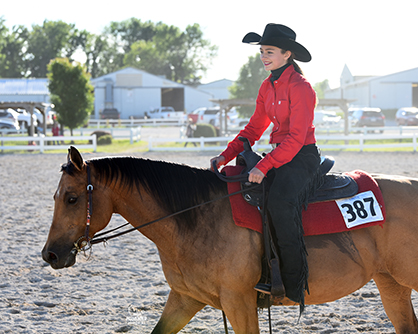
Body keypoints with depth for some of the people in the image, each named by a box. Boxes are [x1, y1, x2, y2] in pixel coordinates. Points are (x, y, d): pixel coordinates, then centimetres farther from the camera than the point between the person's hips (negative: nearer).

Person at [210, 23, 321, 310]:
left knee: (281, 203, -34)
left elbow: (296, 138, -21)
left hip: (303, 157, -9)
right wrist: (226, 156, 3)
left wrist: (264, 167, -30)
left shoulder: (300, 87, -14)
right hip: (280, 155, 9)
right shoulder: (268, 87, 12)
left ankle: (294, 285, -29)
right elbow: (254, 129, 16)